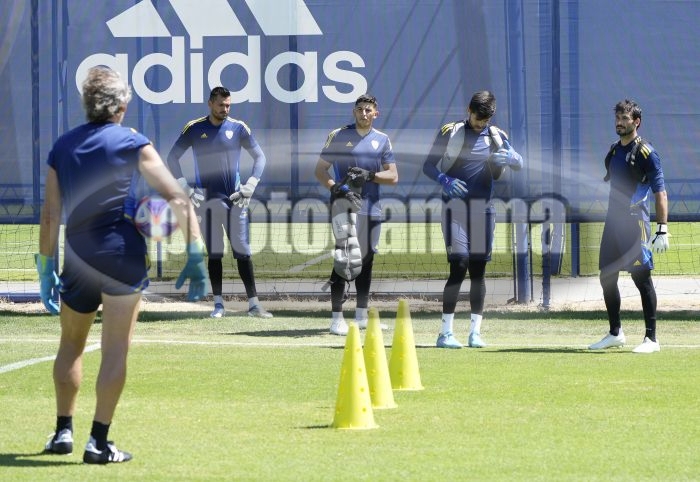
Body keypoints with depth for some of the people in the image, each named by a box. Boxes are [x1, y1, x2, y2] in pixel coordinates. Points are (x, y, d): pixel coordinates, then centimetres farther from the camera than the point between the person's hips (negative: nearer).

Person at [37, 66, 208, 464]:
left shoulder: (62, 146, 7)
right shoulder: (132, 143, -3)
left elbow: (51, 213, 6)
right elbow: (178, 199, -8)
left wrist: (47, 267, 12)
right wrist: (196, 255, -7)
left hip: (77, 259, 4)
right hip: (122, 256, -4)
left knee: (71, 345, 19)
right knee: (116, 350, 0)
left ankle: (64, 432, 22)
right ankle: (99, 442, -2)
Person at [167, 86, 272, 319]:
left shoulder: (238, 127, 3)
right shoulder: (194, 129, 1)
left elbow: (259, 157, 8)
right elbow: (173, 158, 6)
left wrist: (249, 187, -1)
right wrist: (185, 189, -2)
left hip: (234, 198, 0)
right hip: (207, 199, 0)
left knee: (242, 251, -2)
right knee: (214, 253, 2)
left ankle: (253, 304, -1)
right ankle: (218, 304, 7)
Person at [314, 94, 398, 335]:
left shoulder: (382, 140, 11)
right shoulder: (338, 136, 3)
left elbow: (393, 176, 6)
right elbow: (320, 169, 1)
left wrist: (370, 175, -13)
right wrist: (333, 186, -19)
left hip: (371, 209, 4)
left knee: (366, 260, 11)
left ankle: (361, 316, 23)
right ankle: (337, 318, -12)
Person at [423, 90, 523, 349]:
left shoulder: (497, 136, 9)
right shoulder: (449, 132, 1)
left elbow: (519, 164, 0)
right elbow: (428, 165, 1)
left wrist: (508, 157, -23)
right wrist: (444, 180, -20)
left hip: (483, 207, 4)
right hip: (455, 205, -3)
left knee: (478, 269, 4)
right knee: (459, 266, -12)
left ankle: (475, 331, 9)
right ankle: (446, 332, -10)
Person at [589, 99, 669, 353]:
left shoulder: (645, 152, -9)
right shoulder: (614, 150, 14)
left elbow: (660, 192, -13)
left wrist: (662, 229, -19)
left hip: (635, 223, -8)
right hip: (613, 222, 8)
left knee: (641, 277, -7)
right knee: (607, 277, 12)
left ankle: (651, 338, -3)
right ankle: (615, 333, 25)